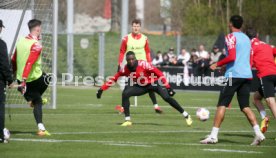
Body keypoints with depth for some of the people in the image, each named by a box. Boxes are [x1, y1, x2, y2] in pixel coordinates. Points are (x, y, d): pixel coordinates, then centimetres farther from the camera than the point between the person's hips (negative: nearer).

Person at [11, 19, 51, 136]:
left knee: (38, 102, 17)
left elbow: (13, 61, 13)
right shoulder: (36, 45, -17)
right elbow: (29, 63, -26)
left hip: (21, 78, 7)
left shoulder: (20, 41, 7)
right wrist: (24, 80, -30)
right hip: (35, 78, -7)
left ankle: (41, 128, 15)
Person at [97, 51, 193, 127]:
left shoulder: (143, 64, -29)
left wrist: (168, 87, -28)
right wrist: (102, 89, -15)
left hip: (154, 83, -4)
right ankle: (127, 120, -8)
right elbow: (114, 79, -9)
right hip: (141, 86, 4)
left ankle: (186, 116, -12)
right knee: (125, 94, -16)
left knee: (167, 97, -23)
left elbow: (159, 74, -26)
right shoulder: (126, 69, -15)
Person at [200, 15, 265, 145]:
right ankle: (258, 133, -7)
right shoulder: (247, 38, 19)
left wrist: (217, 64, -5)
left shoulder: (231, 37, -5)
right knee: (245, 106, 8)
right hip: (247, 75, 7)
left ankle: (213, 136, -4)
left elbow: (232, 57, -17)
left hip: (234, 75, -7)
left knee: (222, 105, -2)